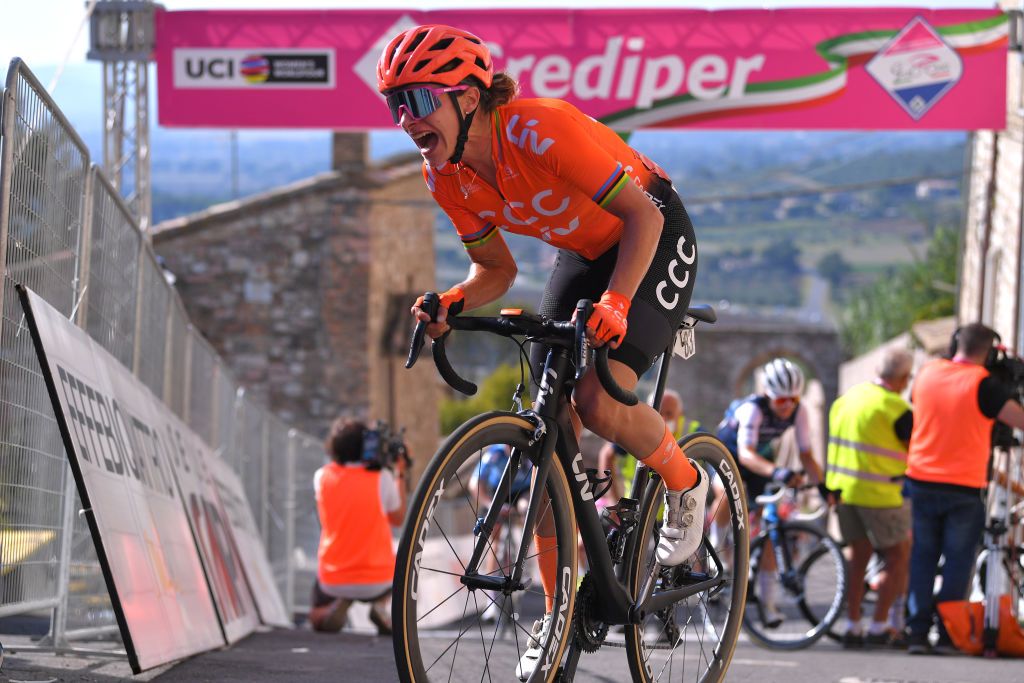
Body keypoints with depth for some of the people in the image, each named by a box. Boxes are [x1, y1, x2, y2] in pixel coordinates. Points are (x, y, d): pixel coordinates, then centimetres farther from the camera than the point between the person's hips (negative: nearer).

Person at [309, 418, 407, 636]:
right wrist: (400, 474, 11)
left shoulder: (322, 477, -5)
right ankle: (381, 605, 3)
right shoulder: (382, 477, -11)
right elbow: (398, 519, 4)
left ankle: (336, 605, -6)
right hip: (377, 581, -1)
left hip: (333, 582, 1)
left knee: (318, 620, 30)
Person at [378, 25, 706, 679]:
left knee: (600, 405, -26)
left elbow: (642, 215, -31)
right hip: (584, 254, 7)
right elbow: (496, 269, 1)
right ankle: (559, 612, 5)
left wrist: (615, 301, -44)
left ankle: (686, 483, 6)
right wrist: (452, 303, -20)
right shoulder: (447, 175, -11)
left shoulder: (542, 130, -34)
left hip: (656, 239, -7)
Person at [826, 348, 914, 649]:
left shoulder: (846, 398, 8)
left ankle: (852, 627, 15)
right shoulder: (896, 409, -14)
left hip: (843, 488, 7)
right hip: (878, 492, -7)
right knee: (899, 558, 6)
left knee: (858, 557, 16)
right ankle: (879, 628, 3)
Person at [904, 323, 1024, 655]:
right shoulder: (984, 384, -12)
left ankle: (917, 631, 6)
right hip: (964, 487, -4)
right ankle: (947, 634, 2)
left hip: (922, 481, 4)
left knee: (922, 558, 10)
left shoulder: (927, 373, 4)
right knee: (958, 561, 5)